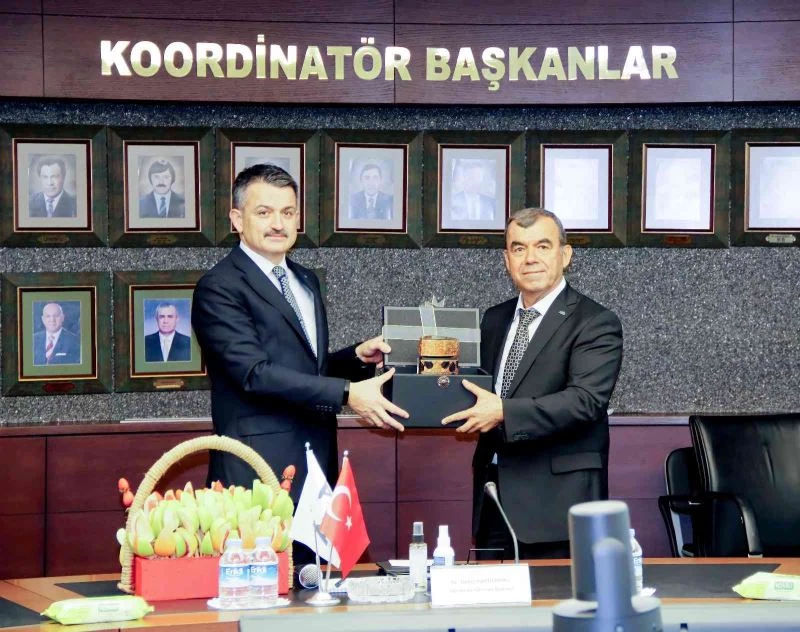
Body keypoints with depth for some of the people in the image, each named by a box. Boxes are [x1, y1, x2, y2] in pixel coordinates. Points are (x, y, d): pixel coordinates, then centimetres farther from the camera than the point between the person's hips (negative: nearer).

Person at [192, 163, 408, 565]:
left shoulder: (305, 282, 18)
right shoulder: (219, 288, -9)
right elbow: (254, 372, -19)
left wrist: (357, 358, 4)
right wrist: (347, 394, -22)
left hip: (315, 465, 8)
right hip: (259, 472, -8)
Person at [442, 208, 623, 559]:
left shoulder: (595, 323, -7)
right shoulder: (494, 320, 15)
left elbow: (585, 400, -19)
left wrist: (504, 412, -27)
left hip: (556, 502, -6)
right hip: (494, 494, 6)